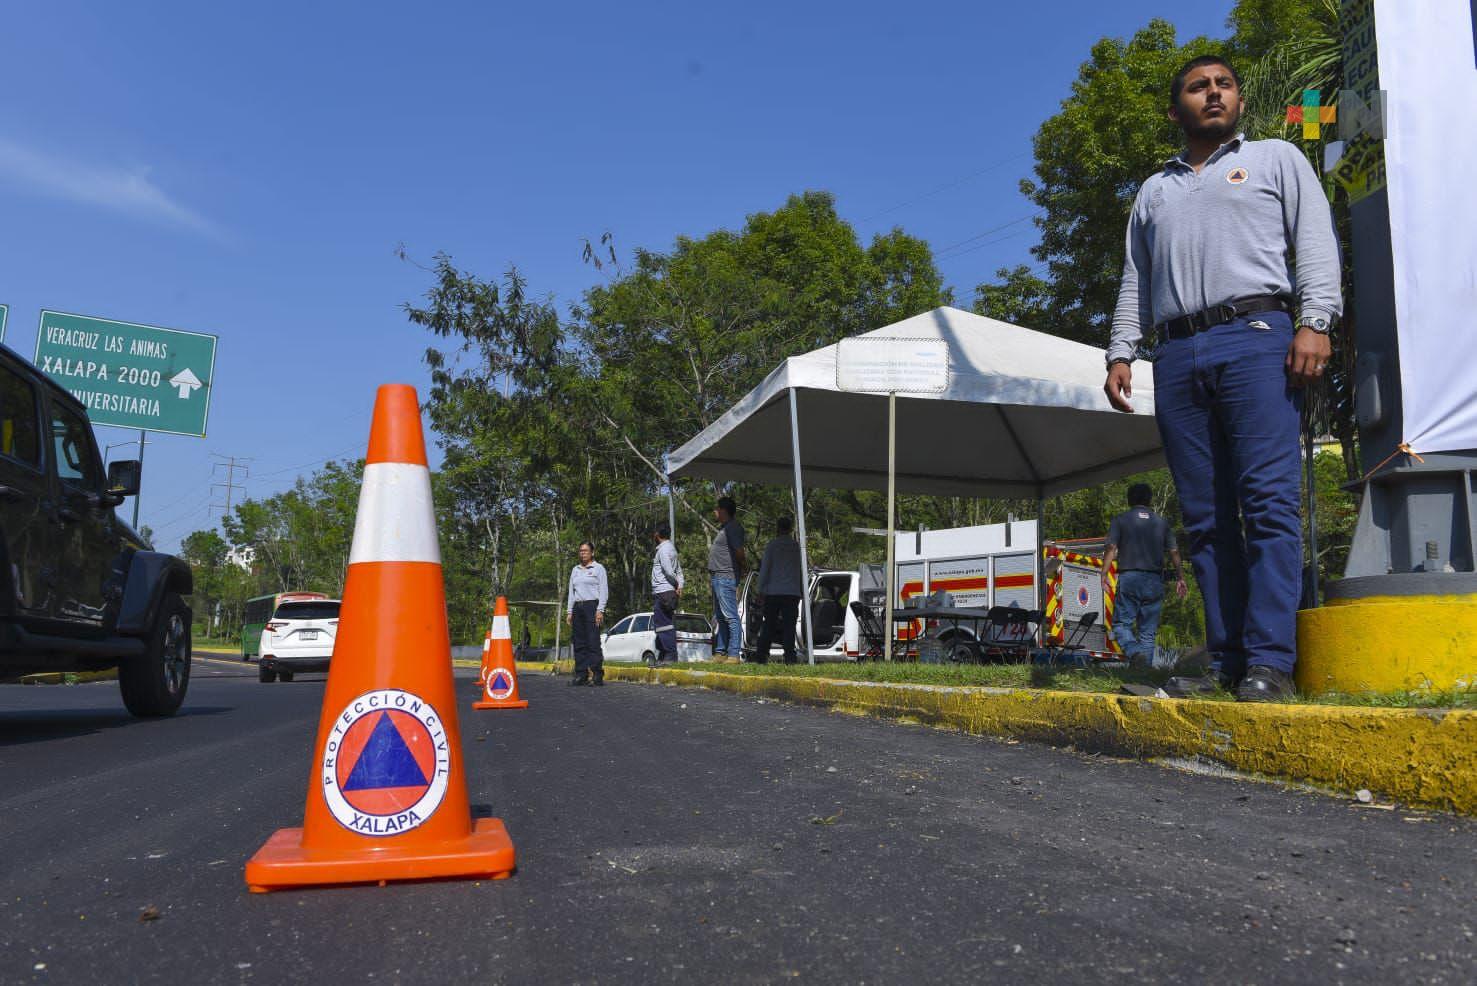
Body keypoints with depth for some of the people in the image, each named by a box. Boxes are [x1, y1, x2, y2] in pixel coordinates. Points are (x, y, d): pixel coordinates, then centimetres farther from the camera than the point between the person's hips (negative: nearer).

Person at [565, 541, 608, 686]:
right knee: (579, 643, 2)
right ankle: (581, 675, 4)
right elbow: (571, 591, 20)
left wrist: (600, 611, -12)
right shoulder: (575, 570, 20)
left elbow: (604, 591, -3)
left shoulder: (598, 568, 3)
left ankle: (597, 675, -12)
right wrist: (570, 612, 12)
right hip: (578, 608, 6)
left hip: (592, 606, -6)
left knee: (593, 642, -11)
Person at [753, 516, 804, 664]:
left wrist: (761, 590, 0)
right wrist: (802, 590, 18)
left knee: (769, 625, 6)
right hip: (792, 592, 1)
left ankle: (761, 656, 8)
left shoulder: (772, 544, 0)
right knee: (789, 625, 0)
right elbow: (801, 571, 11)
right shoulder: (797, 546, 8)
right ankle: (789, 656, -9)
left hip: (773, 591, -1)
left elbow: (764, 568, -3)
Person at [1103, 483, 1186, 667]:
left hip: (1129, 578, -3)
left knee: (1121, 622, 2)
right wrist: (1180, 578, 14)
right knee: (1148, 629, 8)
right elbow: (1174, 552, 8)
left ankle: (1134, 652, -23)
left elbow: (1111, 549, -6)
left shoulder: (1120, 520, 4)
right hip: (1154, 581, 3)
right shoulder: (1161, 522, 13)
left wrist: (1104, 575, -7)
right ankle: (1146, 666, 4)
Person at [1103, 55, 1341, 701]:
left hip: (1255, 337, -3)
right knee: (1206, 518, -1)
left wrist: (1315, 320, -10)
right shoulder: (1154, 191, 29)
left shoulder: (1275, 159, 18)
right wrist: (1120, 352, 10)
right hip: (1177, 356, 4)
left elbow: (1315, 241, 5)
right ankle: (1227, 662, 0)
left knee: (1267, 500, -15)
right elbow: (1134, 283, 24)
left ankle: (1270, 661, -16)